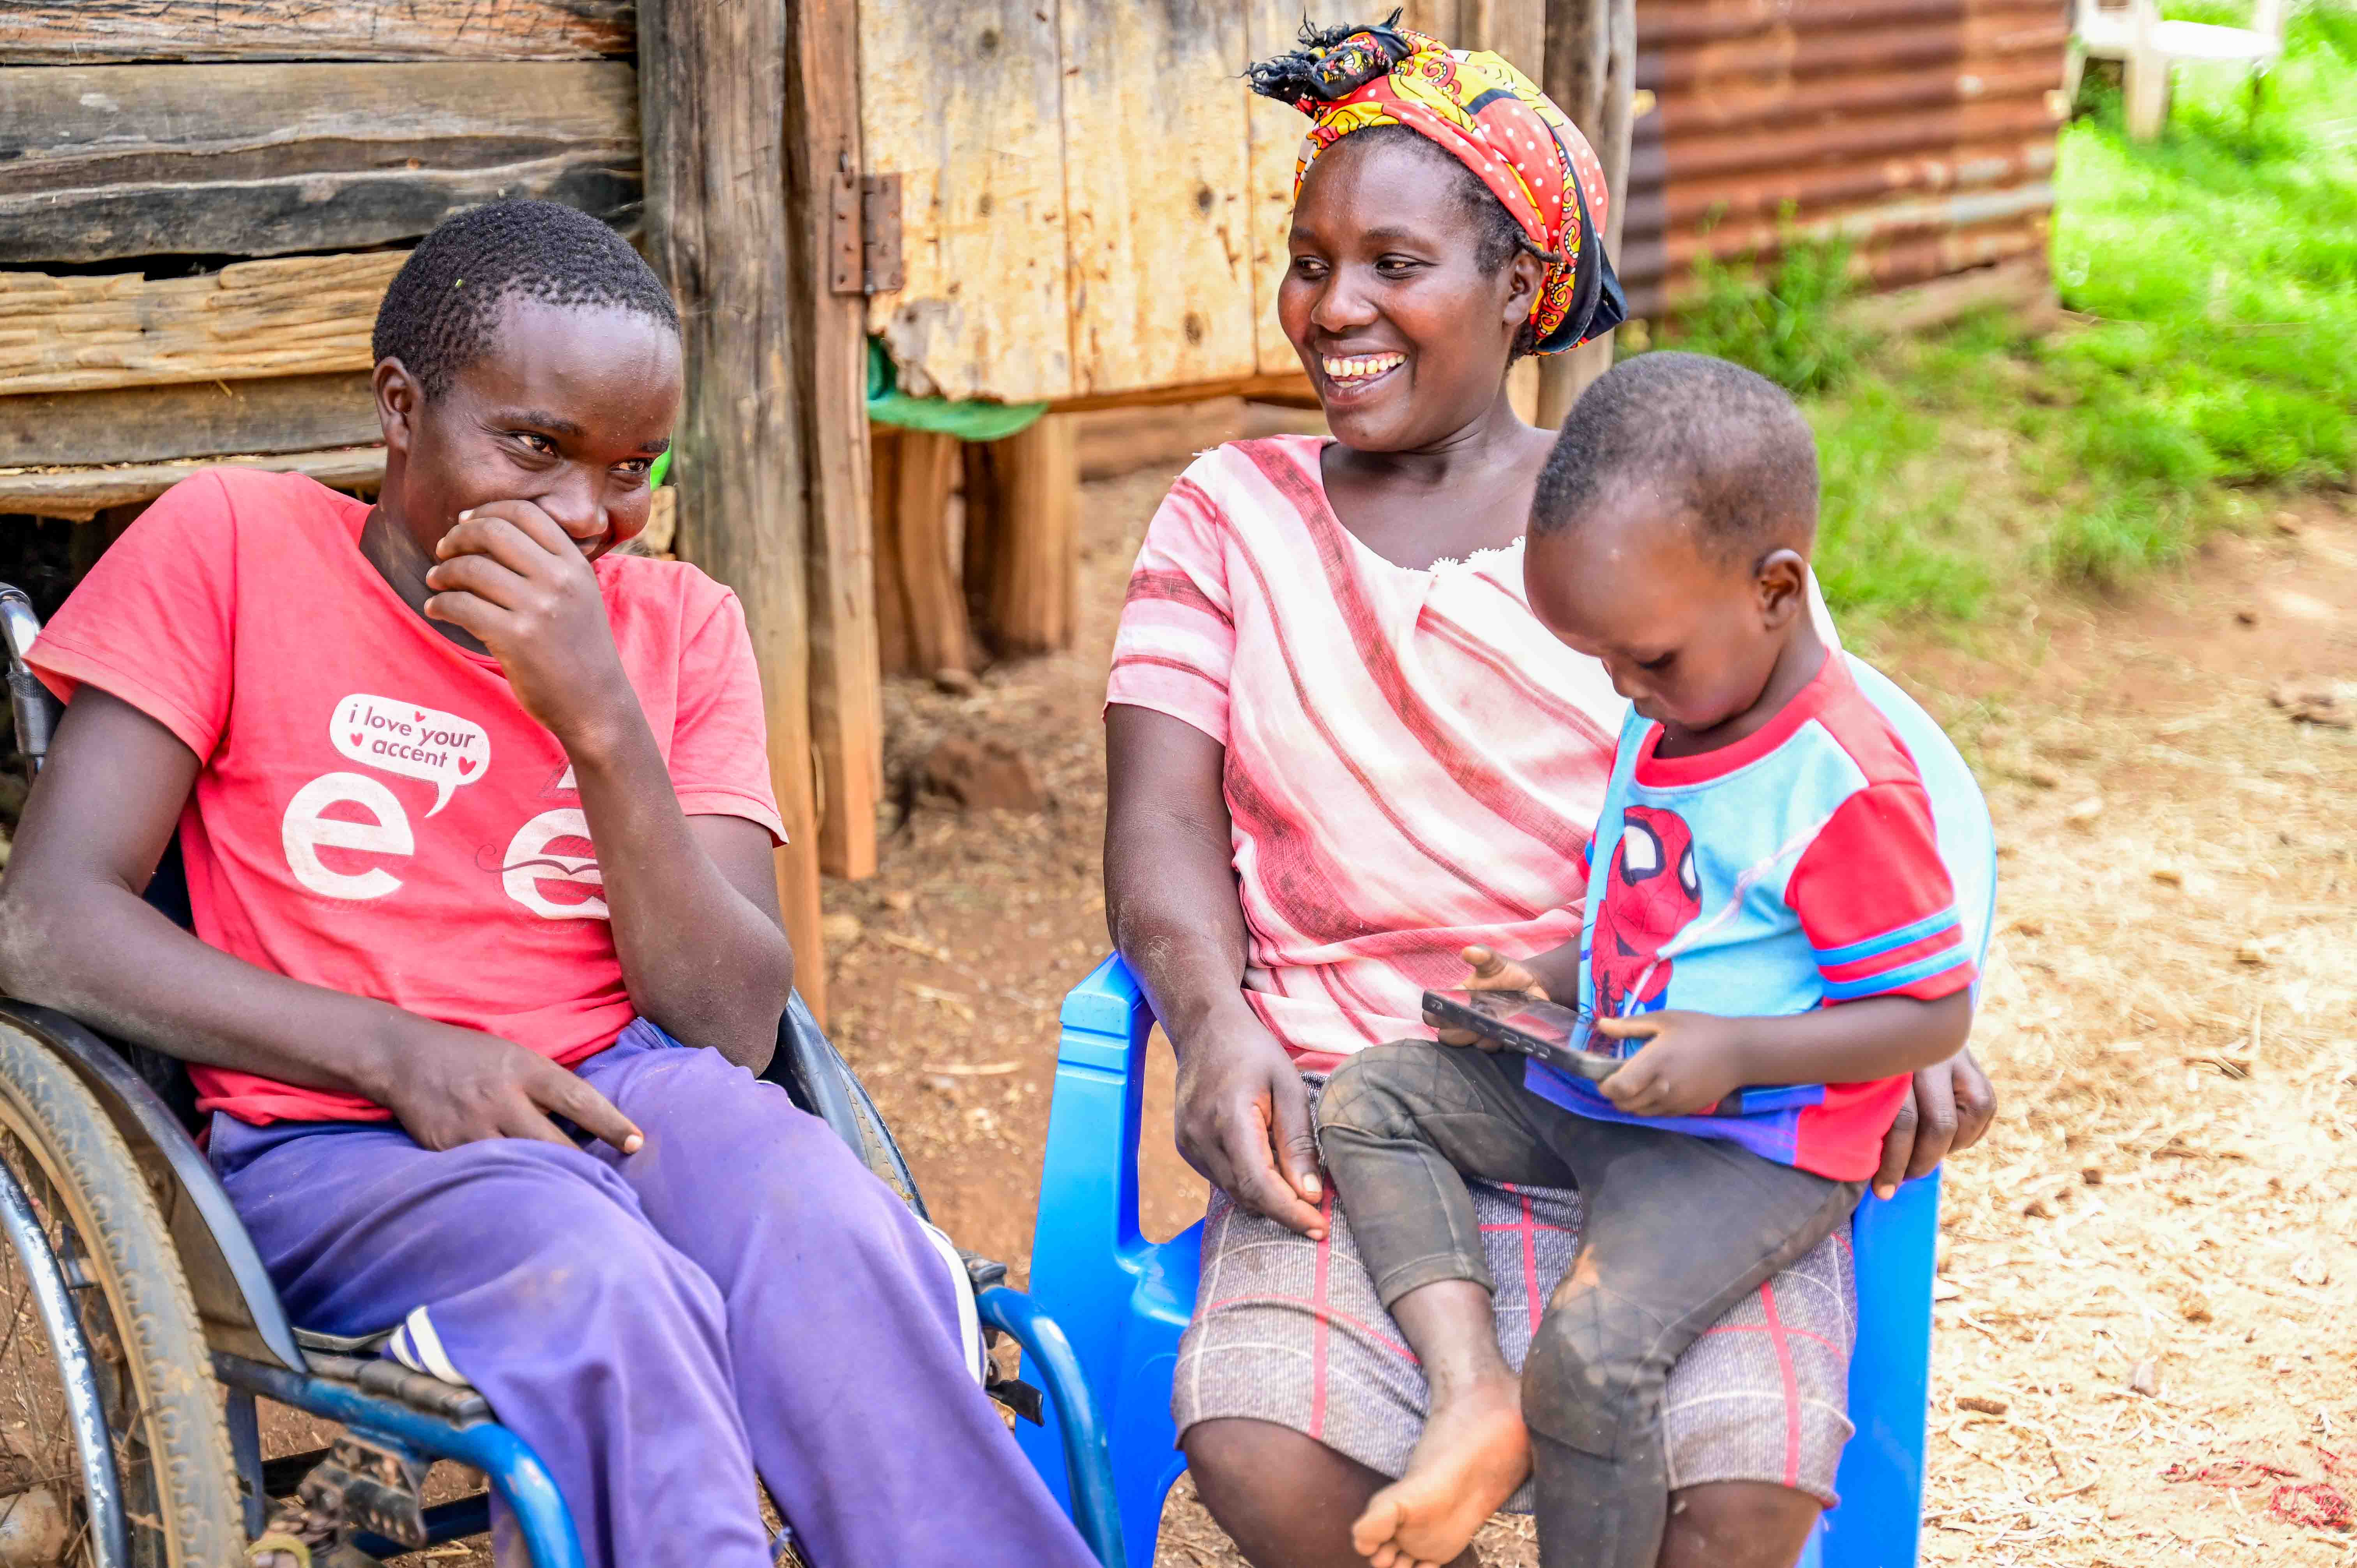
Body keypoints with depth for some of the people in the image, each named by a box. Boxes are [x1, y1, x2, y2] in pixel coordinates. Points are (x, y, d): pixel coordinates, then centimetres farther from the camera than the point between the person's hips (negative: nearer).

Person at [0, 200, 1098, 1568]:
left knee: (818, 1218, -31)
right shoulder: (232, 545, 3)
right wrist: (397, 1052, -15)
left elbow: (734, 1027, -1)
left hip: (626, 1090, 3)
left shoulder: (680, 625, 11)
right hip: (339, 1138, -2)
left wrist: (601, 720, -13)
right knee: (601, 1286, -35)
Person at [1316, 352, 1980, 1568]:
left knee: (1595, 1351, -29)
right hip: (1586, 1088, 9)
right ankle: (1474, 1392, -17)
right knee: (1368, 1097, -2)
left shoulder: (1848, 791, -20)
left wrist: (1737, 1051, -24)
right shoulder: (1663, 723, 6)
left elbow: (1934, 1014, -16)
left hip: (1751, 1147, -9)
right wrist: (1556, 978, 6)